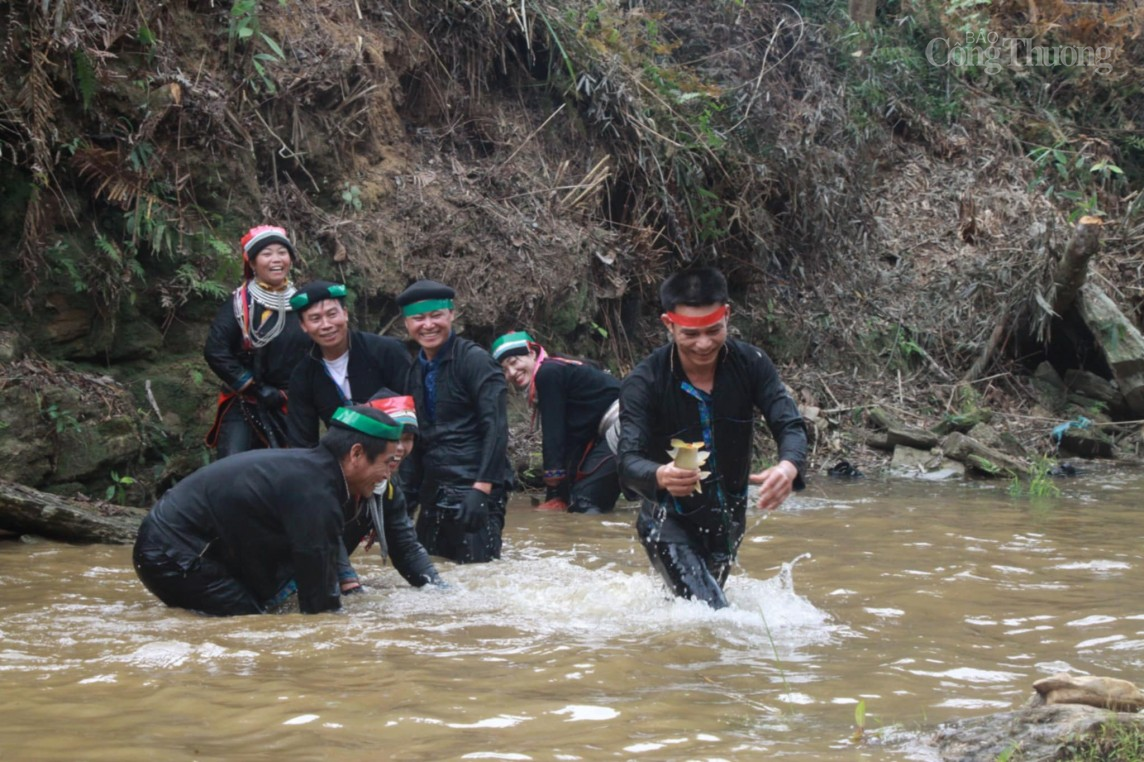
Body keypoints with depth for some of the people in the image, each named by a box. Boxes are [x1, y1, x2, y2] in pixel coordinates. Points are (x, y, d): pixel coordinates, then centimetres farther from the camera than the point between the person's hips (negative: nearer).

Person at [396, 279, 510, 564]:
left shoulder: (474, 360, -8)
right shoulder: (416, 372, 14)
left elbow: (496, 428, -14)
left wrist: (481, 488, -20)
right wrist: (407, 494, 12)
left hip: (475, 486, -7)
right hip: (434, 492, 8)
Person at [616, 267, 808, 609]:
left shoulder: (750, 363, -13)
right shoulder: (644, 383, -22)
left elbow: (790, 425, -20)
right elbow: (628, 462, -30)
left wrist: (788, 466, -45)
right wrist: (660, 476, -56)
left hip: (728, 517, 4)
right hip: (670, 520, -4)